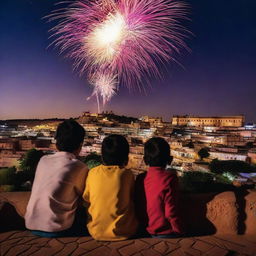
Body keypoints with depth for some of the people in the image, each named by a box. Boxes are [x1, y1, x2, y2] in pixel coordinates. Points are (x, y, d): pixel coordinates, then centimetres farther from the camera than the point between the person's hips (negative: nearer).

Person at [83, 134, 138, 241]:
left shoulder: (93, 173, -9)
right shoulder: (127, 174, -13)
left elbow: (86, 198, 2)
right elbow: (132, 198, -1)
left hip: (97, 232, 2)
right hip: (124, 232, -1)